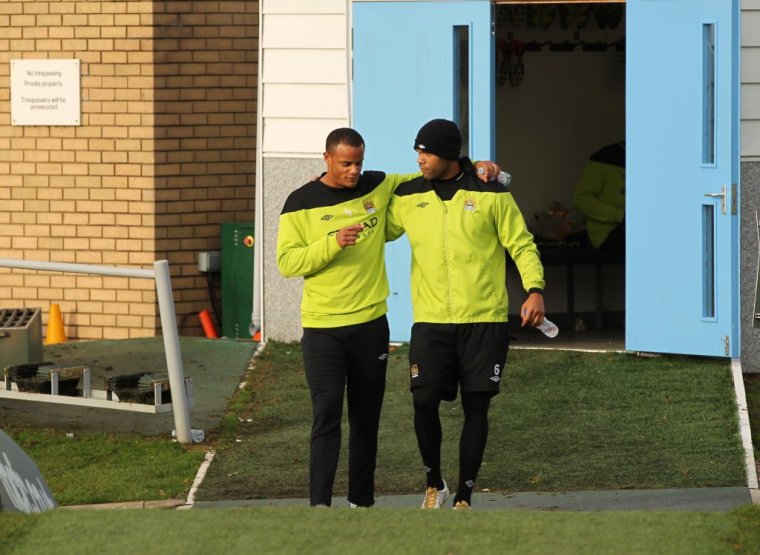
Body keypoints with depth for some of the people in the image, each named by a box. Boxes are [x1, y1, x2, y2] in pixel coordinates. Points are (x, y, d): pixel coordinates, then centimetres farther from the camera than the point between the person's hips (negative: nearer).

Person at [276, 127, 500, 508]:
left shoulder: (379, 187, 6)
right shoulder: (302, 203, -2)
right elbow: (287, 262, -8)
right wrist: (332, 242, -20)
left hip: (370, 324, 4)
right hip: (322, 329, -3)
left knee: (367, 419, 9)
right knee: (326, 414, -13)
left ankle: (362, 502, 18)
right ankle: (319, 504, -17)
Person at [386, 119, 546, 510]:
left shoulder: (491, 194, -1)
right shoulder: (407, 196, 6)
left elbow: (522, 244, 3)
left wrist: (534, 289, -11)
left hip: (484, 320, -1)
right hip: (431, 321, 2)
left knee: (476, 406, 1)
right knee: (424, 401, -8)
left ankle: (464, 496, 12)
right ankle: (434, 483, 16)